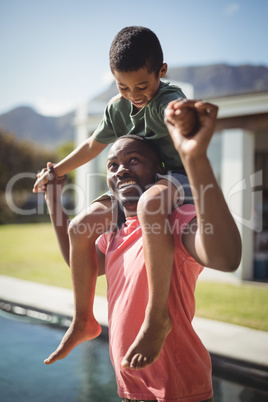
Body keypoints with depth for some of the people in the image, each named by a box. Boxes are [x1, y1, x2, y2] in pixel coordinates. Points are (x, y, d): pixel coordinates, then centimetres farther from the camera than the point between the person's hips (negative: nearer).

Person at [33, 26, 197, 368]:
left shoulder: (166, 99, -19)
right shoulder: (117, 108, 5)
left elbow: (180, 114, -47)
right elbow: (93, 145, 21)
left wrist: (185, 120, -72)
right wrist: (55, 171, 26)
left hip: (178, 178, -8)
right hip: (137, 187, 8)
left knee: (150, 203, -44)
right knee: (80, 227, -4)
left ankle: (158, 316, -40)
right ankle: (83, 321, 9)